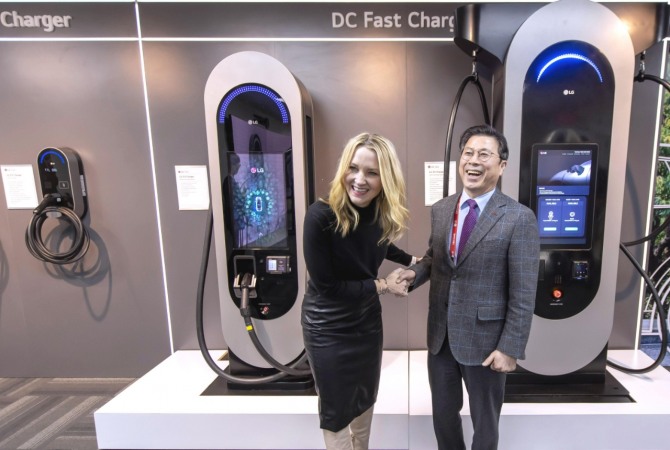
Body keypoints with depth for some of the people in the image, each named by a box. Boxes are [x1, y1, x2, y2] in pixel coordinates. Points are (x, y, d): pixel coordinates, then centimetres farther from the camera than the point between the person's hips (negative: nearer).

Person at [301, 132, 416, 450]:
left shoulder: (382, 214, -10)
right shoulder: (321, 215, -28)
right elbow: (325, 285, -24)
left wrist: (415, 261, 10)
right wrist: (383, 285, -17)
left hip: (367, 320, 6)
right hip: (328, 328, -5)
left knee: (365, 399, 25)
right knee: (337, 409, 14)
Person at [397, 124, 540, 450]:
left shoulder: (519, 218, -15)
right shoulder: (440, 210, 1)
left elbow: (523, 294, -13)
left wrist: (510, 348, -13)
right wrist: (415, 273, -8)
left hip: (485, 338, -4)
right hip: (440, 334, 5)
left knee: (485, 421, 21)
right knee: (443, 414, 24)